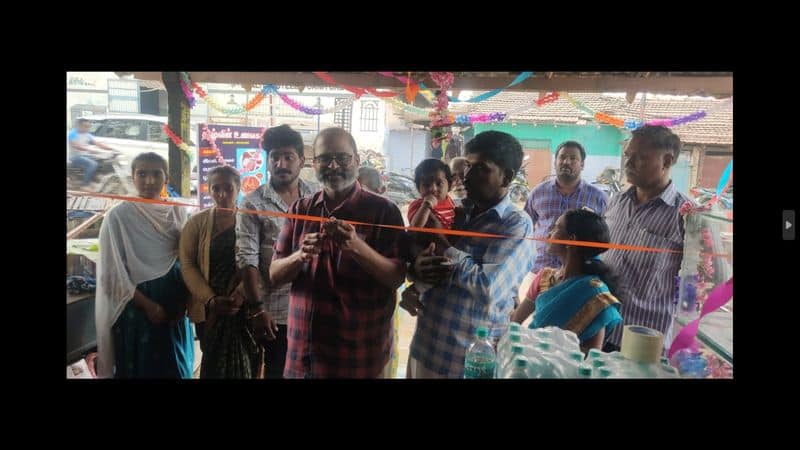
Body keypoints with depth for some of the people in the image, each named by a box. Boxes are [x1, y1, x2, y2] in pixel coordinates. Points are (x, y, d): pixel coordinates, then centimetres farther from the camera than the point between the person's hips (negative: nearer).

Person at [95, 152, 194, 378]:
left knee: (176, 368, 13)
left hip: (174, 305, 4)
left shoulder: (178, 212, 2)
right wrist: (148, 305, -12)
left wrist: (183, 302, -4)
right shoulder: (117, 216, -9)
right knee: (139, 367, 8)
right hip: (136, 307, -3)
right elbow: (113, 273, -10)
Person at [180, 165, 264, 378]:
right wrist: (211, 299, -16)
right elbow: (187, 265, -3)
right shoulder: (197, 222, 2)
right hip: (209, 310, 1)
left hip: (245, 308, -1)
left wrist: (241, 295, -21)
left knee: (245, 365, 6)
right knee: (213, 365, 10)